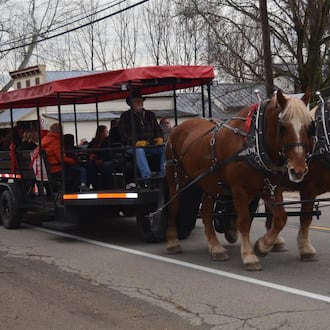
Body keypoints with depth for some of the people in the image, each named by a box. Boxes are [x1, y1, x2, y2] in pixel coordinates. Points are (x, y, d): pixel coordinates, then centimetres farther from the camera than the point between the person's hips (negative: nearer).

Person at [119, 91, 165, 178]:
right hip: (135, 146, -4)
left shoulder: (150, 114, 24)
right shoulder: (125, 116, 10)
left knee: (165, 148, -25)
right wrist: (136, 142, -17)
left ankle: (163, 176, -29)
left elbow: (158, 129, 26)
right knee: (138, 150, -39)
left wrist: (160, 138, 1)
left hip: (152, 145, 4)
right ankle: (147, 177, -49)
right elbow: (124, 135, -1)